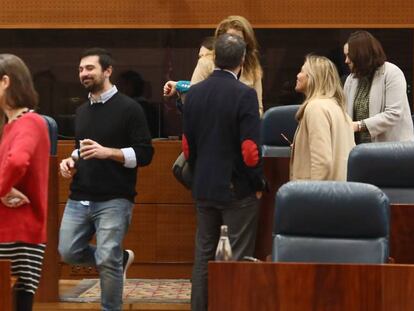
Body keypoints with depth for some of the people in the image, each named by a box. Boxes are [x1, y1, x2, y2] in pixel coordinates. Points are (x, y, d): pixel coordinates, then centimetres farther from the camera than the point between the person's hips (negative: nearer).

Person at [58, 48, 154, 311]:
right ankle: (122, 257, 27)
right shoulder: (82, 111, 15)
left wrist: (107, 152, -21)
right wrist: (71, 160, 6)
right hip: (79, 199, 7)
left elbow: (145, 154, -10)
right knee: (69, 252, 4)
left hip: (114, 200, -7)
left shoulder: (129, 108, -7)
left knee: (108, 261, -7)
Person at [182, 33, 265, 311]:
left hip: (204, 187, 5)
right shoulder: (244, 94, -15)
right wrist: (258, 184, -4)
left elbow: (187, 145, 6)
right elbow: (250, 148, -18)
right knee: (239, 258, 2)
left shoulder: (194, 93, 2)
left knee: (203, 255, 14)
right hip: (237, 189, -5)